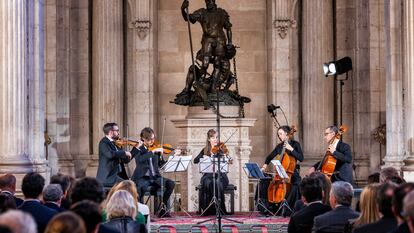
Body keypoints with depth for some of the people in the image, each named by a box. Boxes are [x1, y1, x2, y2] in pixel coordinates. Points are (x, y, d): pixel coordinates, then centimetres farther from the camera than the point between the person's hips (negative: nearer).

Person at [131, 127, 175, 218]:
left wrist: (160, 155, -6)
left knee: (171, 183, -16)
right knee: (142, 187, -39)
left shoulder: (156, 150, 12)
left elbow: (160, 164, 11)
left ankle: (162, 208, -3)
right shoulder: (138, 149, -1)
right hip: (142, 177, -5)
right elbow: (140, 159, -23)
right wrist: (153, 152, -27)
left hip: (155, 177, 5)